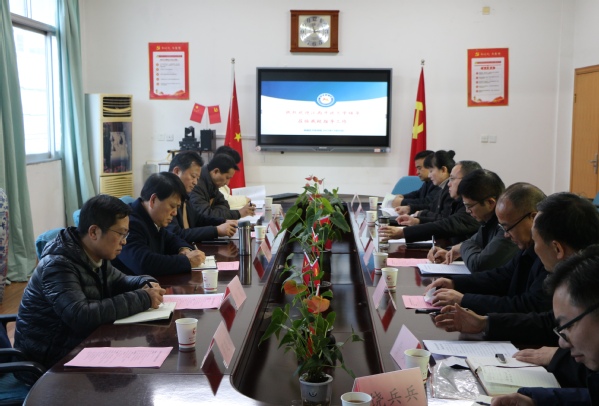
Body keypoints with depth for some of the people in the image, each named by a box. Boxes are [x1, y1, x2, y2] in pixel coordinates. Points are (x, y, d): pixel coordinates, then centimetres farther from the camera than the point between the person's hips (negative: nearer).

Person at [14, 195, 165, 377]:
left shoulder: (95, 256, 1)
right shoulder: (58, 265, -24)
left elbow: (119, 281, 18)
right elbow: (81, 316, -37)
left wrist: (146, 284, -5)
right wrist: (143, 299, -31)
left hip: (80, 344, 8)